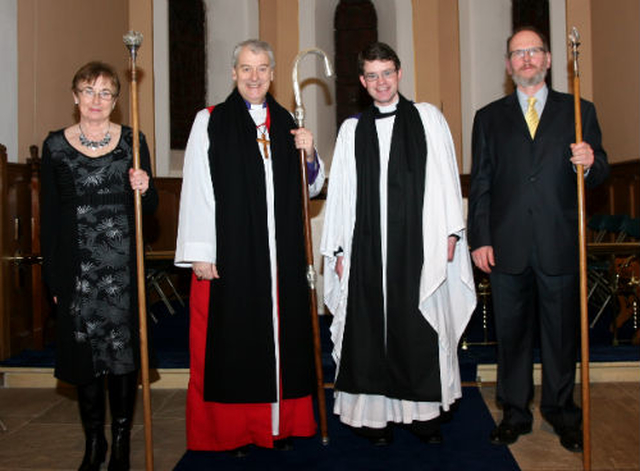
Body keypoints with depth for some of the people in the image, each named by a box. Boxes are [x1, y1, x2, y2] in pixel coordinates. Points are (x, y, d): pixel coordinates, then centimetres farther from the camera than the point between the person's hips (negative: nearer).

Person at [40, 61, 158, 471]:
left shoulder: (132, 141, 3)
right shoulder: (55, 145, 5)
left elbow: (150, 207, 9)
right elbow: (50, 215, 5)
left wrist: (144, 189, -15)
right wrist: (53, 276, 2)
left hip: (123, 264, -1)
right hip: (76, 267, 1)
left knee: (123, 347, 4)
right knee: (84, 350, 7)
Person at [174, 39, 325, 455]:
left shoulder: (287, 124, 13)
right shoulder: (210, 123, 1)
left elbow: (311, 187, 17)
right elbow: (197, 190, -4)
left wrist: (309, 156, -4)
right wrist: (200, 253, -10)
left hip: (281, 256, 4)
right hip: (229, 255, -3)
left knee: (281, 335, 7)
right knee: (232, 339, 2)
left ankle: (280, 424, 21)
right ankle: (232, 431, 16)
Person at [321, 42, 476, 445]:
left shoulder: (428, 118, 9)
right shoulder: (352, 129, 12)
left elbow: (445, 178, 4)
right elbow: (341, 190, 10)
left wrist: (451, 231, -4)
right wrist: (338, 248, 5)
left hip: (419, 242, -1)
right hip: (368, 245, 1)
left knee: (420, 328, 2)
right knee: (371, 329, 2)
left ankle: (424, 411, 17)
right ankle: (377, 415, 15)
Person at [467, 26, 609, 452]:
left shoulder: (579, 111, 10)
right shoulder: (489, 118, 11)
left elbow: (600, 173, 7)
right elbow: (480, 185, 7)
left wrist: (589, 163, -17)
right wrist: (479, 239, 0)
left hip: (560, 245, 0)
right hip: (508, 247, 1)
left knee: (562, 333, 8)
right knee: (512, 334, 8)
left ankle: (561, 412, 26)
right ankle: (515, 413, 23)